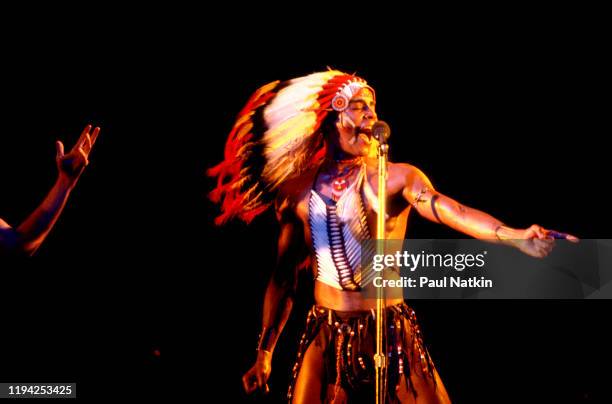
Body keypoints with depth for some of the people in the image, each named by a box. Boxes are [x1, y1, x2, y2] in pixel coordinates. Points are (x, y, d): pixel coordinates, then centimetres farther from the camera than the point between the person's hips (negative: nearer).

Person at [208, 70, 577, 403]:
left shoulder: (396, 177, -6)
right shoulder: (298, 191, 2)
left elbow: (450, 210, -23)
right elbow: (284, 276, 8)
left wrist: (515, 236, -41)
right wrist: (265, 352, 9)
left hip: (390, 331, -2)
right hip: (325, 335, 2)